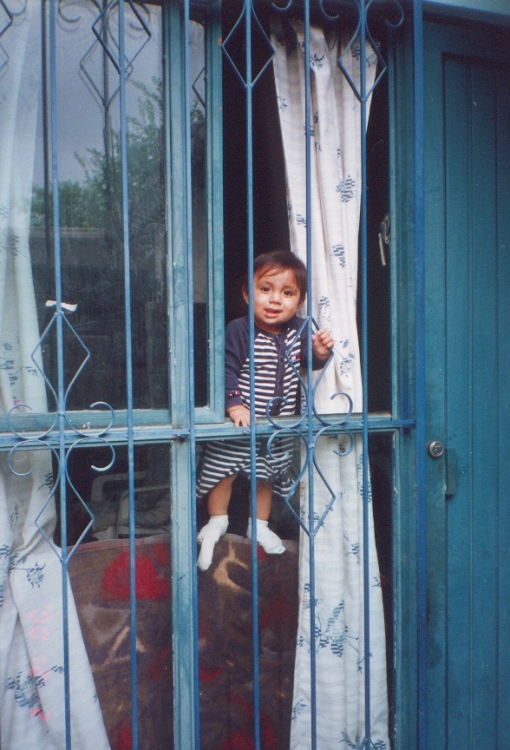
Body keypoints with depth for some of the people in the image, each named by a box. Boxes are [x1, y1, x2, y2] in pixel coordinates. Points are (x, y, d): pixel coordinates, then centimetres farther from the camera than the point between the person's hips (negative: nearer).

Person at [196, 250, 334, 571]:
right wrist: (234, 404, -27)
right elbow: (226, 369, -17)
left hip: (280, 425, 4)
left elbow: (307, 361, 7)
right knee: (224, 470, 5)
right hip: (240, 423, -4)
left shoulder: (298, 331, -3)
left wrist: (320, 352, -14)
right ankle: (217, 521, 31)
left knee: (267, 476, 19)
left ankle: (260, 525, 40)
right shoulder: (239, 331, -16)